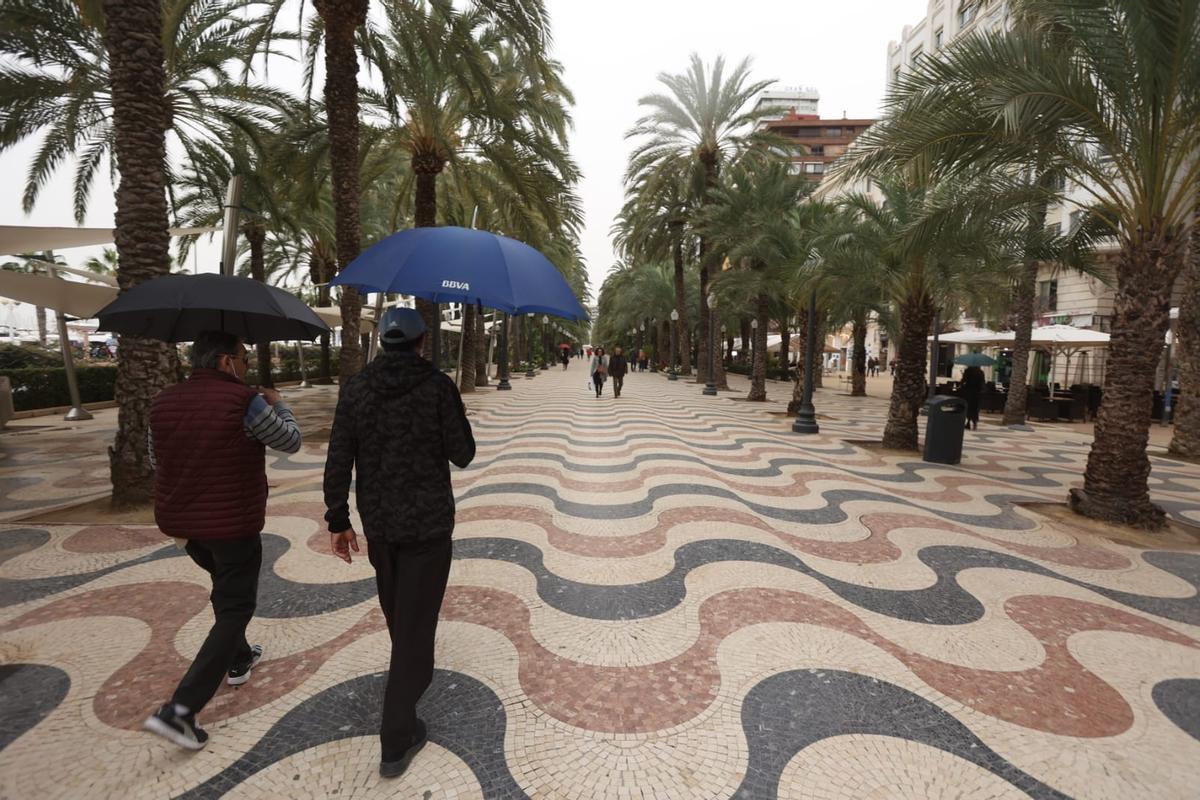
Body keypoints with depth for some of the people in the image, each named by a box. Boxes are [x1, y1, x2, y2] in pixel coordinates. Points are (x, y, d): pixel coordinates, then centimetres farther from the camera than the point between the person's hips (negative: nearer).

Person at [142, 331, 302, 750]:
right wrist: (278, 405, 11)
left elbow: (157, 461, 13)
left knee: (226, 588, 28)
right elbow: (291, 441, -5)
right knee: (235, 608, 6)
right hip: (233, 524, -7)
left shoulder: (163, 401, 1)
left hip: (180, 521, 7)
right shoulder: (244, 401, -19)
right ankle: (180, 709, 2)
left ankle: (238, 660, 44)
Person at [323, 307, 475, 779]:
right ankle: (397, 741, 11)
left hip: (378, 523, 5)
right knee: (416, 621, 5)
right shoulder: (438, 386, -14)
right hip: (428, 523, -5)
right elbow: (462, 455, -10)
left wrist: (338, 520, 6)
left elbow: (338, 461, -3)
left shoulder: (355, 389, -3)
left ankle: (414, 671, 54)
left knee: (395, 611, 27)